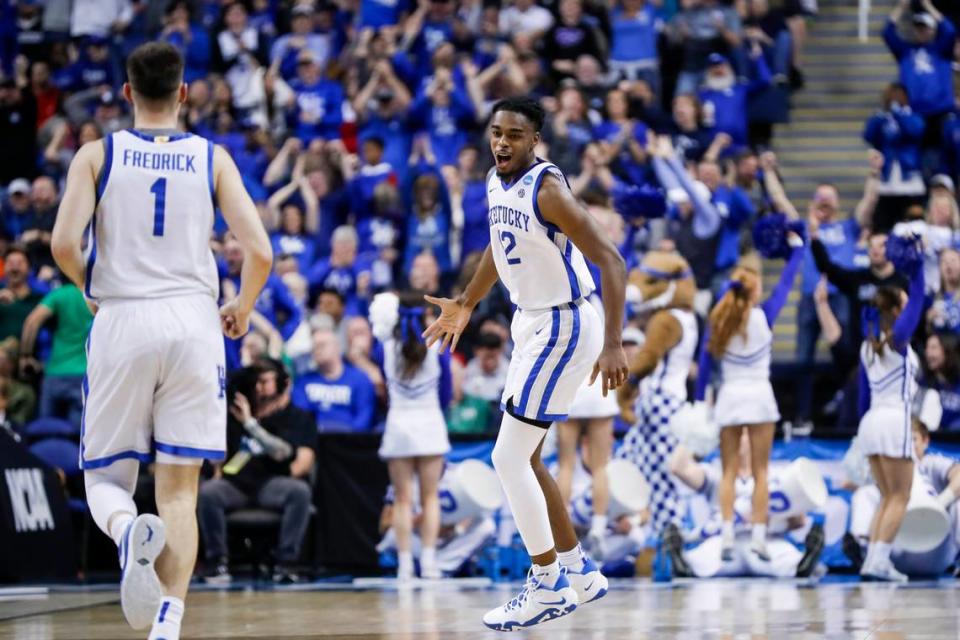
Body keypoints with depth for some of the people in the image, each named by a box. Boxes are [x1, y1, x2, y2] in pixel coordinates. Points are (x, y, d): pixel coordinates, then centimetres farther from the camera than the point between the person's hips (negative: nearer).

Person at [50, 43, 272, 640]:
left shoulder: (97, 154, 4)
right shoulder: (212, 159, 7)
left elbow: (64, 244, -8)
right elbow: (260, 252, -2)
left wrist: (92, 290, 12)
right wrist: (242, 310, 17)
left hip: (121, 322, -1)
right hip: (193, 320, 1)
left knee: (105, 477, 10)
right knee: (180, 489, 5)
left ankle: (129, 529, -25)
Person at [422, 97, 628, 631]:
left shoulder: (547, 189, -22)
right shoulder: (498, 183, 4)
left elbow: (610, 260, -26)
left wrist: (614, 344, -34)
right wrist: (467, 303, 35)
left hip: (564, 328, -9)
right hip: (532, 325, 9)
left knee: (509, 459, -9)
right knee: (525, 460, 13)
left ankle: (548, 587, 2)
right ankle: (580, 572, 25)